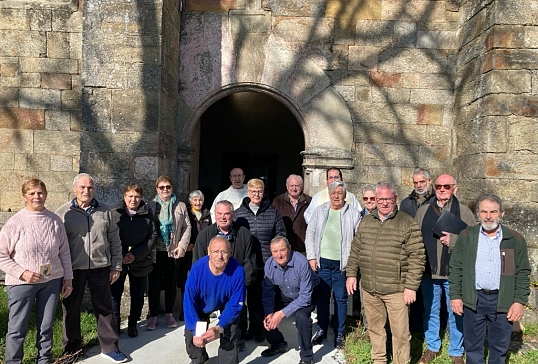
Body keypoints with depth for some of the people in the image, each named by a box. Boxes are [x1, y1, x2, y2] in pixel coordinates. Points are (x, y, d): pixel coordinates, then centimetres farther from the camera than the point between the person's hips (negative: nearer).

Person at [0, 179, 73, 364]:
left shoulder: (55, 221, 0)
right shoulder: (15, 222, -9)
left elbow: (64, 251, 6)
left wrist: (68, 278, 6)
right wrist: (22, 273, -15)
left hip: (52, 281, 3)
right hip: (22, 283, -3)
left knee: (46, 326, 13)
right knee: (17, 328, 7)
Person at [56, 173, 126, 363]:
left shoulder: (105, 212, 4)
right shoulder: (63, 212, -1)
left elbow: (115, 241, 7)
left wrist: (116, 267, 4)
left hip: (100, 269, 1)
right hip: (72, 269, -1)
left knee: (104, 308, 9)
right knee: (71, 310, 12)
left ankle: (110, 347, 22)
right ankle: (71, 348, 30)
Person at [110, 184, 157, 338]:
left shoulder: (148, 214, 2)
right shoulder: (115, 214, 0)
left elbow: (153, 237, -2)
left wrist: (136, 254, -12)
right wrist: (121, 256, -14)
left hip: (140, 262, 1)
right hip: (118, 262, -1)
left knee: (137, 295, 10)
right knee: (114, 294, 5)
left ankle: (133, 324, 28)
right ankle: (114, 325, 22)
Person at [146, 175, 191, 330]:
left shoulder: (180, 206, 5)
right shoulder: (150, 205, 1)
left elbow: (187, 227, 3)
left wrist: (182, 245, -7)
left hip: (173, 251, 1)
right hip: (155, 251, -1)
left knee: (171, 284, 10)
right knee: (154, 284, 4)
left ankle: (169, 314, 24)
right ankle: (153, 316, 16)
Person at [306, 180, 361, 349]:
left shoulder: (353, 213, -3)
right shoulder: (320, 211, 4)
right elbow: (310, 234, 6)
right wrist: (311, 257, 0)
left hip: (342, 263, -2)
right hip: (322, 261, 2)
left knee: (341, 299, 7)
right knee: (322, 297, 12)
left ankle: (339, 333, 22)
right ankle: (321, 330, 28)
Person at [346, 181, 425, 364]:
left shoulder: (408, 223, -7)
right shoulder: (365, 222, 8)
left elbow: (417, 257, -9)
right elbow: (355, 251, 15)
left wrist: (411, 286, -13)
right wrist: (351, 274, 9)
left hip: (395, 289, -4)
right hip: (369, 288, 5)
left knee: (400, 332, 4)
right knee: (374, 328, 18)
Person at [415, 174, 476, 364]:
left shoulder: (464, 212, -1)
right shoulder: (423, 211, 4)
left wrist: (453, 240, -20)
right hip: (429, 271, 2)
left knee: (456, 314, 11)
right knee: (430, 312, 16)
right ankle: (432, 347, 34)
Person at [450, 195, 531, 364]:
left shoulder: (516, 240, -1)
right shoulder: (466, 236, -1)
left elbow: (523, 273, 2)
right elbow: (456, 268, 2)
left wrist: (520, 301, -4)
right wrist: (455, 295, -2)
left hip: (503, 301, 0)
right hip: (473, 299, 0)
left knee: (499, 347, 14)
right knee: (473, 345, 12)